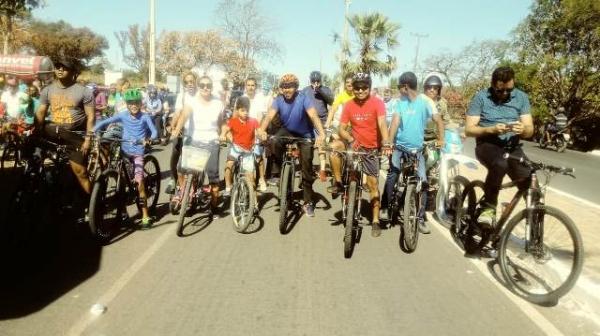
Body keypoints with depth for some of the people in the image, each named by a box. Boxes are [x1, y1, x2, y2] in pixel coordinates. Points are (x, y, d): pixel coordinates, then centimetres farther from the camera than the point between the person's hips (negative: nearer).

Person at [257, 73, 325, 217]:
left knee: (307, 168, -2)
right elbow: (270, 115, -29)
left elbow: (313, 115, -37)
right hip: (287, 131, 2)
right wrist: (262, 130, -49)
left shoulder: (304, 98, -23)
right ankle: (279, 172, -11)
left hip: (305, 135, -2)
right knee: (274, 142, -33)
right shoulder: (279, 100, -15)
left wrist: (321, 133, -54)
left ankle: (308, 202, 10)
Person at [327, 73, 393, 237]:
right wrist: (351, 140, -28)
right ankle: (338, 183, -11)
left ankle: (375, 221, 15)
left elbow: (382, 124, -29)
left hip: (371, 148, -2)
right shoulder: (349, 105, -7)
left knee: (373, 184, 2)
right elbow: (342, 129, -8)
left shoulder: (377, 103, -15)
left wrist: (386, 143, -45)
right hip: (355, 145, 2)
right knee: (334, 146, -28)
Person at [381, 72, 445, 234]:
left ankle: (421, 217, 5)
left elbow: (438, 120, -7)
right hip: (399, 146, 2)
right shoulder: (400, 102, 1)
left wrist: (441, 139, -18)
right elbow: (395, 122, -8)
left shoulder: (425, 101, -6)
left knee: (423, 181, -6)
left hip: (417, 148, -1)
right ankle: (385, 207, 10)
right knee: (392, 176, -8)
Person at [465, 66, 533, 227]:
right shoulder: (481, 97, -3)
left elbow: (530, 130, 3)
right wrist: (491, 129, -22)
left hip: (512, 147, 3)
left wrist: (523, 129, -21)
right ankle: (488, 206, -20)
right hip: (488, 145, -3)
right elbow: (469, 129, -5)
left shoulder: (521, 97, 6)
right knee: (500, 164, -38)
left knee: (528, 181, -24)